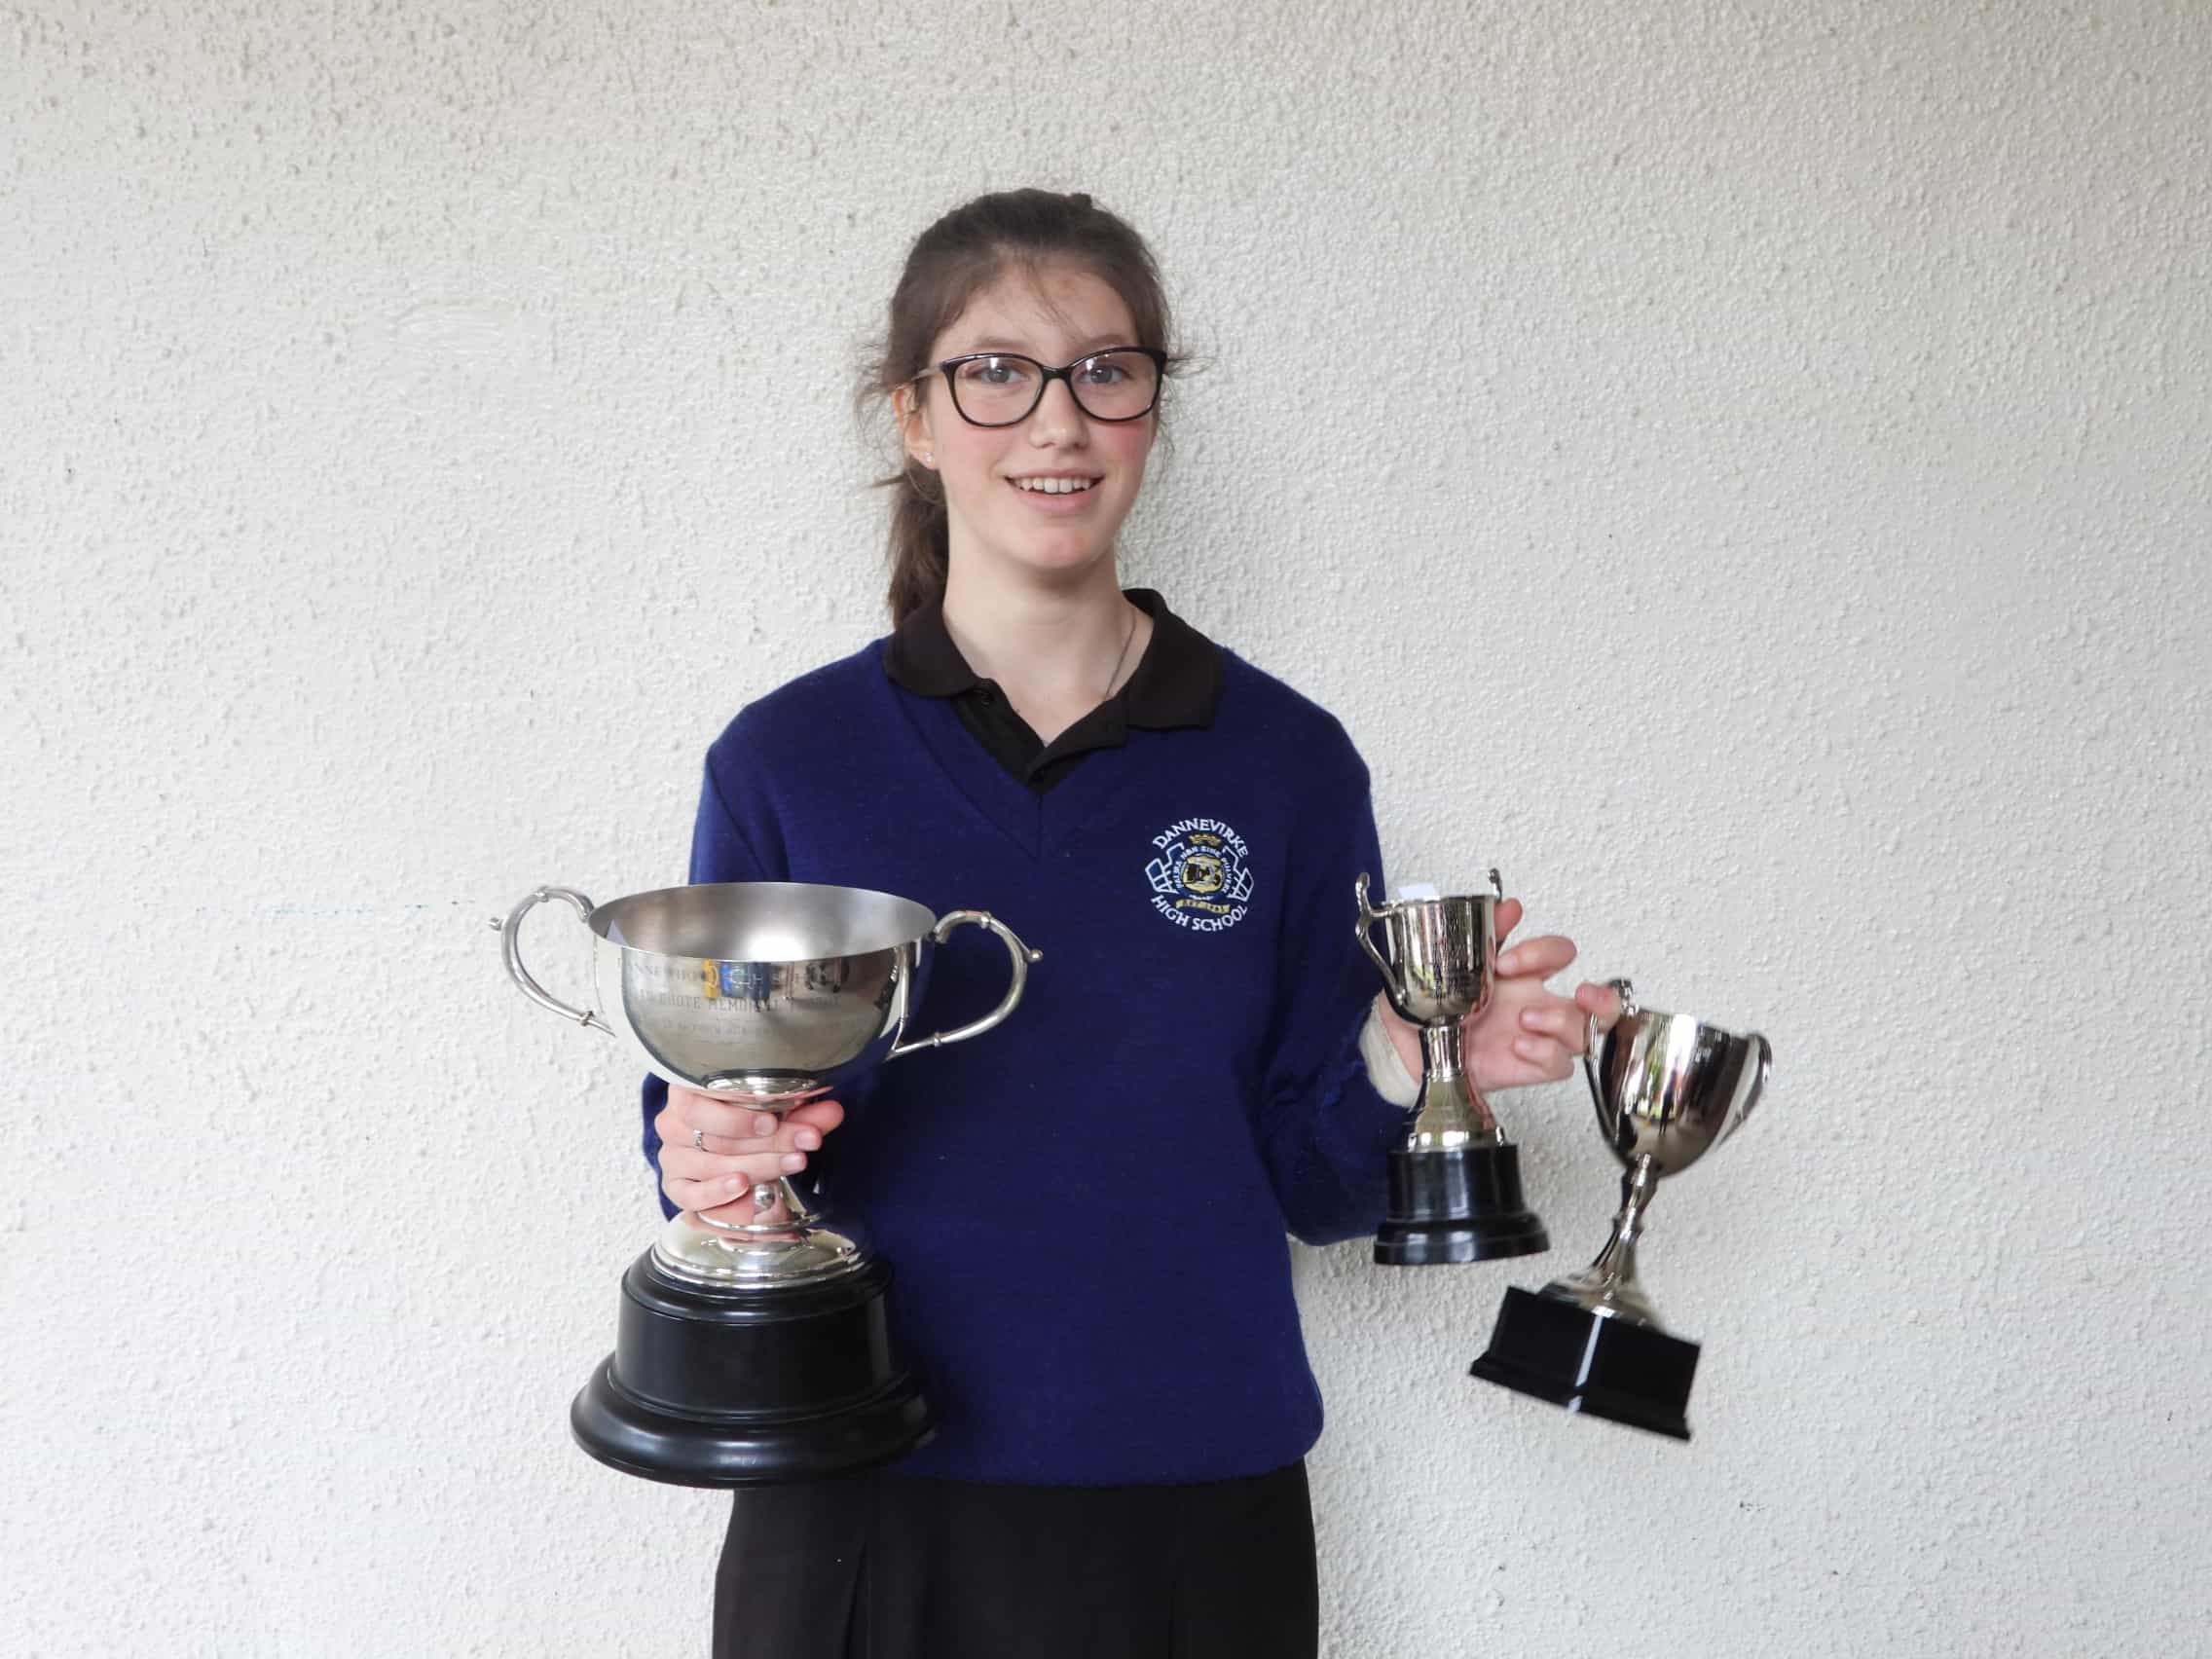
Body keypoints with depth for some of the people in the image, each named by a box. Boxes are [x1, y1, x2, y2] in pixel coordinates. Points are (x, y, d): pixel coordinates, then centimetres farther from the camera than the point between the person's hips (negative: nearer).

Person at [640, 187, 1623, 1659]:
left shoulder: (1287, 760, -2)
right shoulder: (787, 760, -3)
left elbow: (1311, 1182, 1)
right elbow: (702, 1124, 3)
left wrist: (1397, 1059, -18)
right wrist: (711, 1162, -18)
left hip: (1195, 1508, 1)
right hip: (864, 1510, 0)